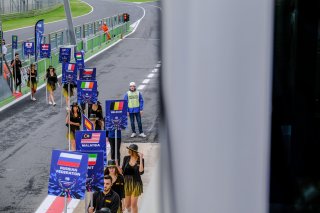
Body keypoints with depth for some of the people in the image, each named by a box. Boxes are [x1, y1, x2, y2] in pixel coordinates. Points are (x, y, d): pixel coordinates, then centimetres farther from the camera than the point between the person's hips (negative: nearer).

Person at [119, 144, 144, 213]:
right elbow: (122, 171, 3)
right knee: (127, 205, 10)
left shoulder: (140, 160, -9)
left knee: (133, 204, -2)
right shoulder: (126, 158, -1)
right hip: (127, 182, 3)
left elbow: (141, 171, -22)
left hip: (136, 183, -3)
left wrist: (140, 159, -23)